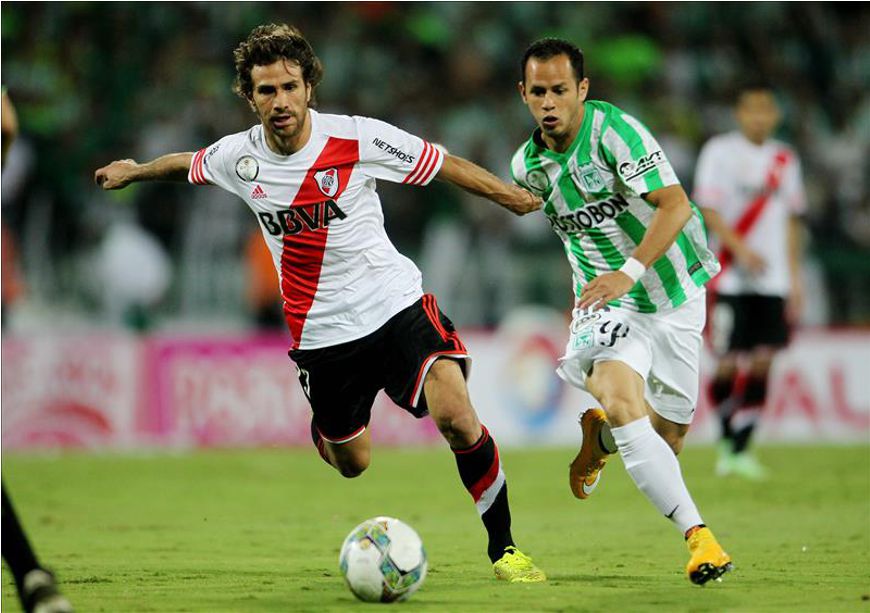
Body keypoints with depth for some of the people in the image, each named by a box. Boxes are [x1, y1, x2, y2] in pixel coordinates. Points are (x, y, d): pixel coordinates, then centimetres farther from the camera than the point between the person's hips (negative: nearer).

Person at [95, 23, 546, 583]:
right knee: (351, 464, 13)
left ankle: (503, 545, -7)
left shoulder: (358, 139, -13)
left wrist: (513, 197, 2)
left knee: (455, 416, -24)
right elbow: (189, 164, 20)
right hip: (322, 333, 3)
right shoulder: (238, 157, -3)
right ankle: (325, 429, 52)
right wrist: (135, 171, 36)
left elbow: (442, 164, -2)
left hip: (395, 305, -3)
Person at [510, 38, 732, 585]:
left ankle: (599, 435, 43)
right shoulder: (527, 165, 0)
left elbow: (675, 204, -27)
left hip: (675, 294, -1)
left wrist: (630, 270, -38)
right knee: (622, 402, -28)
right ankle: (698, 535, -30)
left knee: (669, 433, 7)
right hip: (607, 304, 1)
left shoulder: (613, 129, -17)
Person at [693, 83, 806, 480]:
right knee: (729, 364, -6)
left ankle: (741, 451, 3)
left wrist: (794, 278, 15)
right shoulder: (719, 152, -1)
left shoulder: (785, 160, 14)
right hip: (732, 279, -4)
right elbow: (707, 211, -8)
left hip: (773, 280, 4)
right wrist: (741, 250, -19)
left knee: (761, 364, -2)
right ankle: (727, 440, 16)